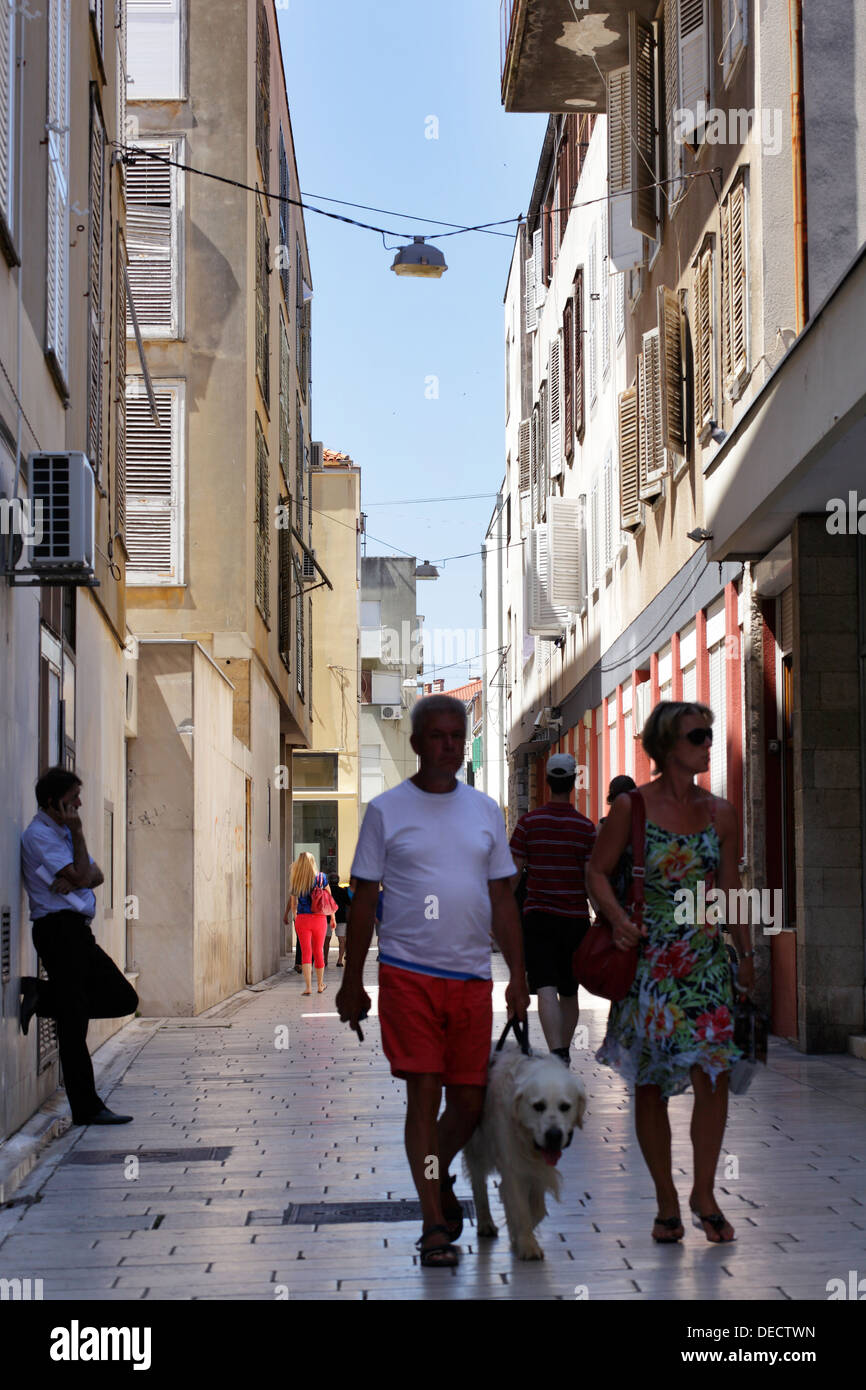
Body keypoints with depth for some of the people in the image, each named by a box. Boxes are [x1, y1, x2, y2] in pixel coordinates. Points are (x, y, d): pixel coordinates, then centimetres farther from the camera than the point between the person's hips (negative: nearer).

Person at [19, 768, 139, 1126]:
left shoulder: (63, 832, 20)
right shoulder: (39, 835, -10)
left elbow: (94, 875, 12)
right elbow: (81, 875, -15)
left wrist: (74, 881, -10)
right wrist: (77, 831, -9)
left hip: (78, 932, 9)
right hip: (59, 929, -9)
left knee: (123, 998, 6)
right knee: (73, 1019, -6)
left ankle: (42, 995, 8)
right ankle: (86, 1107, -3)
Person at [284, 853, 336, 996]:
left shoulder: (295, 881, 3)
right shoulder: (321, 878, -2)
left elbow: (293, 904, 13)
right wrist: (333, 918, 15)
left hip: (302, 919, 0)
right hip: (319, 918, 0)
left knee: (306, 952, 1)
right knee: (318, 952, 12)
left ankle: (308, 987, -10)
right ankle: (320, 985, 23)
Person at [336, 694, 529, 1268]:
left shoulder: (485, 810, 11)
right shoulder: (386, 810, 2)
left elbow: (503, 898, 14)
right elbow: (365, 898, 4)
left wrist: (518, 976, 8)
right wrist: (352, 981, 1)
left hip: (473, 976, 3)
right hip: (408, 973, -3)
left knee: (470, 1101, 5)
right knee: (424, 1093, -6)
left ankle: (438, 1175, 34)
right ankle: (435, 1222, 2)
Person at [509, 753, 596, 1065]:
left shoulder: (529, 822, -3)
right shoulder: (586, 827, -1)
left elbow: (513, 873, -4)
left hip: (538, 914, -2)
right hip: (575, 917, 2)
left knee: (546, 989, -10)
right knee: (569, 992, 15)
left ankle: (558, 1054, -27)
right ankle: (564, 1053, 26)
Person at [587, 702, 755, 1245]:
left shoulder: (720, 812, 8)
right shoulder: (632, 807, -2)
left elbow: (730, 888, 14)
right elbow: (599, 873, 1)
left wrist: (747, 953, 11)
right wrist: (619, 918, -15)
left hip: (706, 958, 2)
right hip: (648, 959, -2)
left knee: (713, 1073, -9)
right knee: (651, 1084, 3)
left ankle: (705, 1192, 7)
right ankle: (667, 1204, 15)